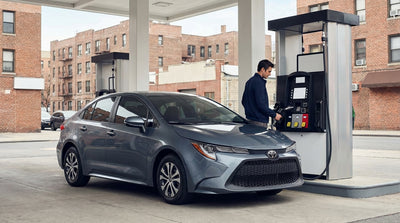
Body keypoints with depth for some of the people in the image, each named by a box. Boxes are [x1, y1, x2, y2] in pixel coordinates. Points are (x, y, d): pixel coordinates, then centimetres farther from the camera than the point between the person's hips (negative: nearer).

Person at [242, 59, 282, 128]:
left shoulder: (250, 81, 15)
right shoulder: (259, 82, -16)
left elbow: (244, 101, 21)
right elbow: (261, 104, -21)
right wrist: (274, 115, -13)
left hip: (250, 119, 10)